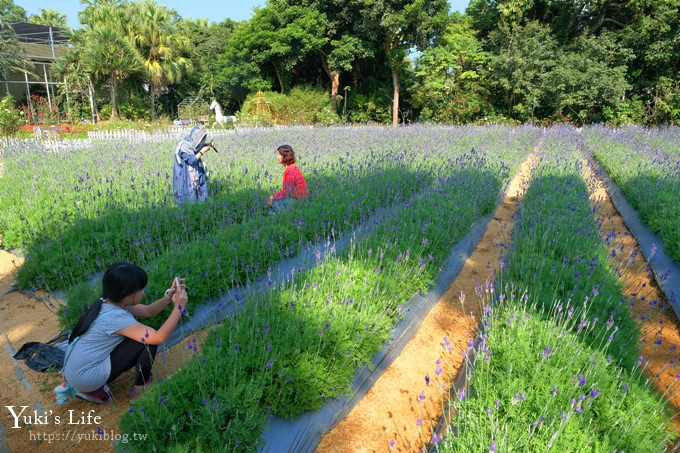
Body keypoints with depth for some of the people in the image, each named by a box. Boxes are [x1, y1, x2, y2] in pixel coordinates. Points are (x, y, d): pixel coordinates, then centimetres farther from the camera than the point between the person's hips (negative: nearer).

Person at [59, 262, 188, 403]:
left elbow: (148, 311, 8)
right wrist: (179, 307, -22)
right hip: (86, 378, -9)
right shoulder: (115, 316, -26)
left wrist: (169, 295, -7)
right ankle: (140, 388, 8)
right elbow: (159, 337, -28)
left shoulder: (108, 302, 0)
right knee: (148, 339, -13)